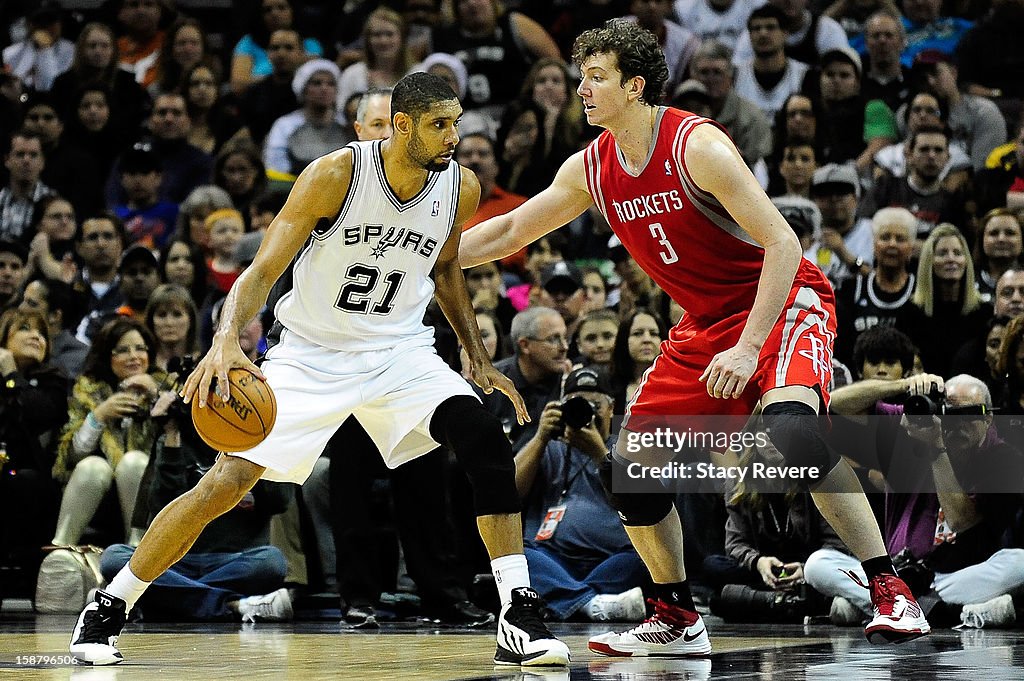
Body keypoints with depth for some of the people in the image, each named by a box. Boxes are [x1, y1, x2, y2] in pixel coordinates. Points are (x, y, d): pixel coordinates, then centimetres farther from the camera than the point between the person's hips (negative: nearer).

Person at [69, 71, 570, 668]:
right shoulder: (336, 174, -20)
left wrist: (480, 360, 14)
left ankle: (519, 618, -16)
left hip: (401, 351, 3)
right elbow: (263, 270, -21)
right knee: (227, 483, -10)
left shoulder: (461, 189, -7)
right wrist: (227, 340, -39)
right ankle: (107, 609, 7)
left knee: (486, 440, -22)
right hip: (312, 352, -3)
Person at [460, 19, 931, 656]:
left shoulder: (697, 146, -22)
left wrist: (747, 348, -32)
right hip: (705, 323, 8)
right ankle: (678, 621, 14)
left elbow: (782, 243, -25)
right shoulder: (592, 168, 0)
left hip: (785, 300, -8)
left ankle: (890, 591, -29)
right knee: (630, 463, 0)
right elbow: (510, 231, 14)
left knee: (790, 421, -35)